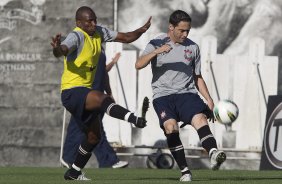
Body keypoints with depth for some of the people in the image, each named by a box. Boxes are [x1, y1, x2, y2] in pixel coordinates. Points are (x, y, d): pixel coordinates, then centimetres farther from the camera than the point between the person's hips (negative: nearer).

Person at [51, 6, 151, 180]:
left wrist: (141, 30, -9)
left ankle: (74, 173, 25)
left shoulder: (99, 32, 7)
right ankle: (135, 119, -60)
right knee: (103, 98, -37)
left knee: (94, 136, 14)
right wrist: (57, 48, -61)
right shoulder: (77, 36, -17)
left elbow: (126, 37, 11)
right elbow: (61, 51, -37)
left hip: (85, 91, 10)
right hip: (72, 92, -10)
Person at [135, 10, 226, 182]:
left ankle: (213, 154, -47)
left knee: (200, 118, -27)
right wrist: (156, 52, -23)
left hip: (187, 93, 2)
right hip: (163, 95, -2)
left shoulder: (193, 47, 14)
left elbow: (198, 77, 21)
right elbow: (138, 65, -7)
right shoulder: (157, 43, 6)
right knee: (171, 127, -25)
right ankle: (185, 170, -20)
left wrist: (209, 100, 10)